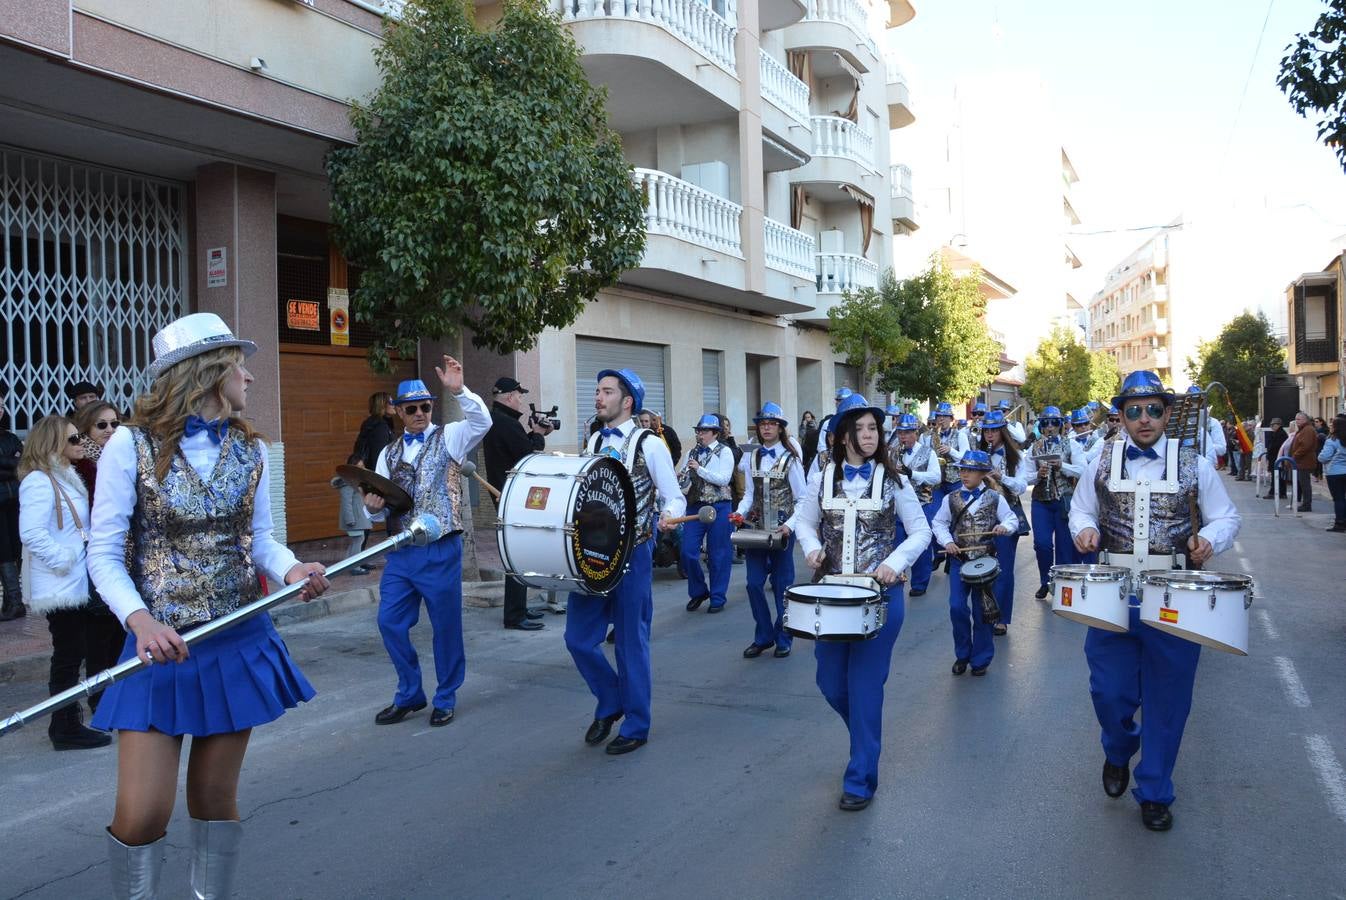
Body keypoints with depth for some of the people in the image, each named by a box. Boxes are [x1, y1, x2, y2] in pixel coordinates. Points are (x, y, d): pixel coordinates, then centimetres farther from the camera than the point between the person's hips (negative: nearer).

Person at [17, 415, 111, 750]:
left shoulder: (65, 478, 15)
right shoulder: (39, 481, -16)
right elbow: (31, 533, -26)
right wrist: (63, 560, -20)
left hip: (76, 584, 10)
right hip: (61, 586, -10)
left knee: (72, 654, 14)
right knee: (68, 656, -3)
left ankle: (66, 723, 24)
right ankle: (66, 729, 6)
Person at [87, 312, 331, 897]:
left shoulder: (250, 450, 3)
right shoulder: (131, 445, -9)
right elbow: (104, 554, -8)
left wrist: (291, 569, -12)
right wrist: (140, 621, -24)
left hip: (239, 644, 4)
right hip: (162, 645, -3)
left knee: (215, 800, 12)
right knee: (142, 814, -4)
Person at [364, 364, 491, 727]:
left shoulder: (449, 437, 2)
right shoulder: (389, 453, 13)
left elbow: (482, 422, -18)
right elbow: (381, 507, 12)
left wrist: (458, 390, -30)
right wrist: (373, 506, -10)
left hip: (440, 550, -4)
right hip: (400, 551, 5)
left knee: (446, 626, 3)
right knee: (390, 622, 7)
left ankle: (445, 699, 21)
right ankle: (410, 694, 25)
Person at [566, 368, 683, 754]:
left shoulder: (649, 444, -7)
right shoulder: (592, 443, 11)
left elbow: (675, 497, -8)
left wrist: (668, 516, -29)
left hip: (631, 553, -5)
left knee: (630, 642, 4)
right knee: (579, 638, 5)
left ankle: (635, 726, 20)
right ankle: (610, 702, 29)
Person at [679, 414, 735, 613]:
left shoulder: (724, 452, -1)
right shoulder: (692, 453, 12)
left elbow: (724, 479, -14)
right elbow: (683, 483, 13)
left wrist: (700, 469, -18)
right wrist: (680, 479, -10)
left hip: (718, 507, -4)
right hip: (695, 506, 4)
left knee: (718, 555, 2)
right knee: (688, 552, -1)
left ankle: (717, 598, 14)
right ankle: (698, 592, 20)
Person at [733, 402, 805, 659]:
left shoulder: (790, 459, -3)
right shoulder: (751, 459, 8)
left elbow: (801, 499, -3)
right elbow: (749, 494, 12)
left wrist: (790, 525, -16)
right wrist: (740, 512, -7)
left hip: (781, 531, -3)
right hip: (755, 529, 3)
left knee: (782, 585, 4)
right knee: (754, 584, 2)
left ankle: (783, 639, 19)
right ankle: (763, 637, 18)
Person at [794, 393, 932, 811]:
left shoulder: (893, 481, -2)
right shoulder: (822, 479, 3)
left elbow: (920, 532, 1)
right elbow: (804, 522, 12)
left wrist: (895, 562, -14)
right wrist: (812, 548, -9)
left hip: (880, 594, -3)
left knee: (865, 686, -2)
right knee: (831, 682, 9)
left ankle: (861, 780, 12)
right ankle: (868, 735, 41)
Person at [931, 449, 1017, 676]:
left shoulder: (995, 497, 0)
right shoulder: (951, 499, 3)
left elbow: (1012, 519, 6)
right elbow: (939, 523, 8)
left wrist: (1005, 526, -16)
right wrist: (947, 541, -7)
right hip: (959, 559, 1)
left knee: (982, 610, 2)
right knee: (957, 607, -6)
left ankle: (981, 659, 17)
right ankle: (962, 655, 14)